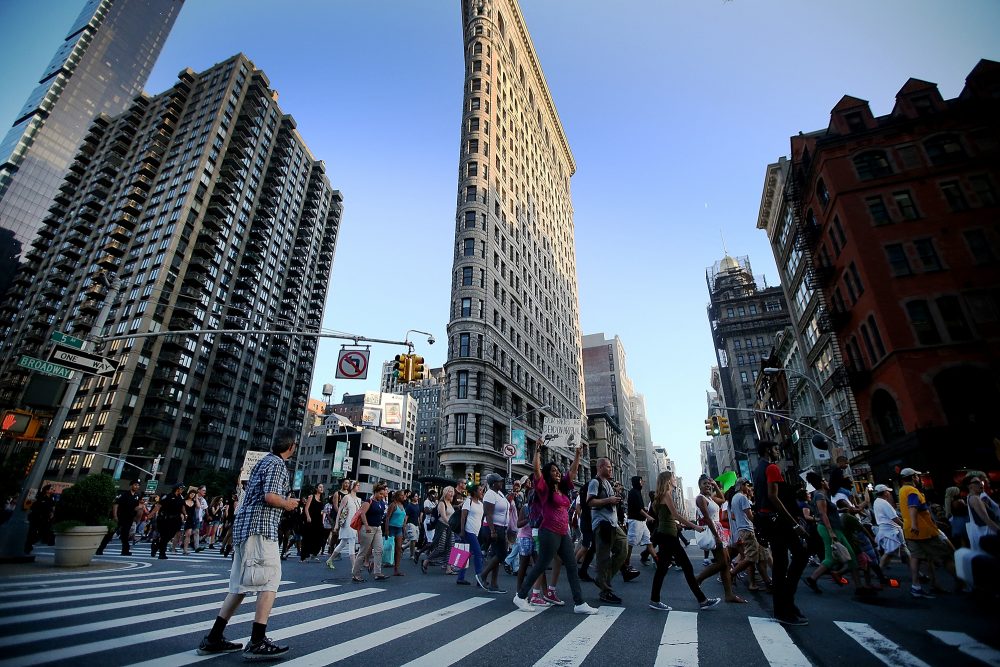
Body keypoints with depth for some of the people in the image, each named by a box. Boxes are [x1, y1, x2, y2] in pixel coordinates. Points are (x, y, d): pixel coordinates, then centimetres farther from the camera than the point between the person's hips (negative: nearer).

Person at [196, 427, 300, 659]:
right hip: (260, 529, -10)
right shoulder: (278, 464, -11)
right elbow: (270, 497, -23)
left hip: (244, 527, 10)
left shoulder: (263, 461, 19)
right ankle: (257, 642, -5)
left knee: (241, 585, 16)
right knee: (270, 581, -6)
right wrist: (288, 504, -5)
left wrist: (284, 501, 24)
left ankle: (213, 639, 19)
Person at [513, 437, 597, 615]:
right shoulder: (544, 488, -6)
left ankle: (579, 603, 9)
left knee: (572, 567, 5)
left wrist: (578, 455, 8)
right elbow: (537, 470, -19)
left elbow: (573, 471, 15)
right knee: (540, 566, 1)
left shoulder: (563, 488, 12)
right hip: (549, 533, -7)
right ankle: (520, 596, 16)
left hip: (563, 534, 7)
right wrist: (538, 450, -24)